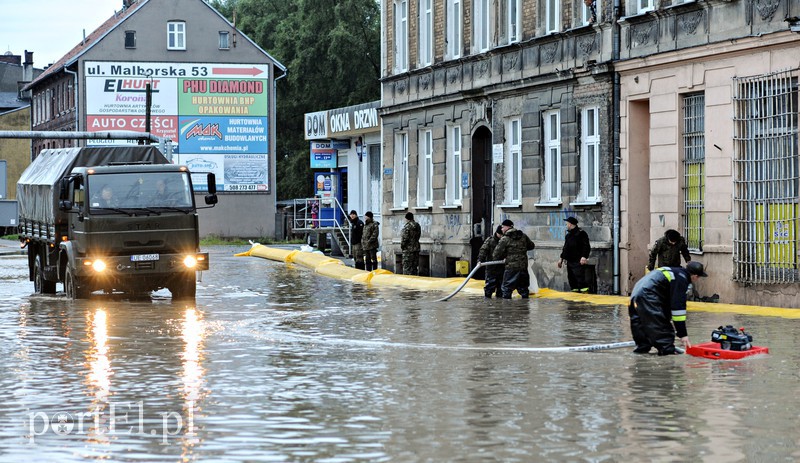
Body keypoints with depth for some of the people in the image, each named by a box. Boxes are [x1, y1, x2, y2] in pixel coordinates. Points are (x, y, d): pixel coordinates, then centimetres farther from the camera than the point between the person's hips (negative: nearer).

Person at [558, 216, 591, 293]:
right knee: (571, 278, 8)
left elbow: (586, 246, -13)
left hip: (578, 262, -9)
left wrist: (584, 257, -23)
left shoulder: (581, 233, -6)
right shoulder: (568, 235, 20)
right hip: (570, 262, 9)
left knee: (580, 278, -16)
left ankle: (585, 291, -18)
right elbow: (565, 248, 28)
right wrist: (561, 258, 24)